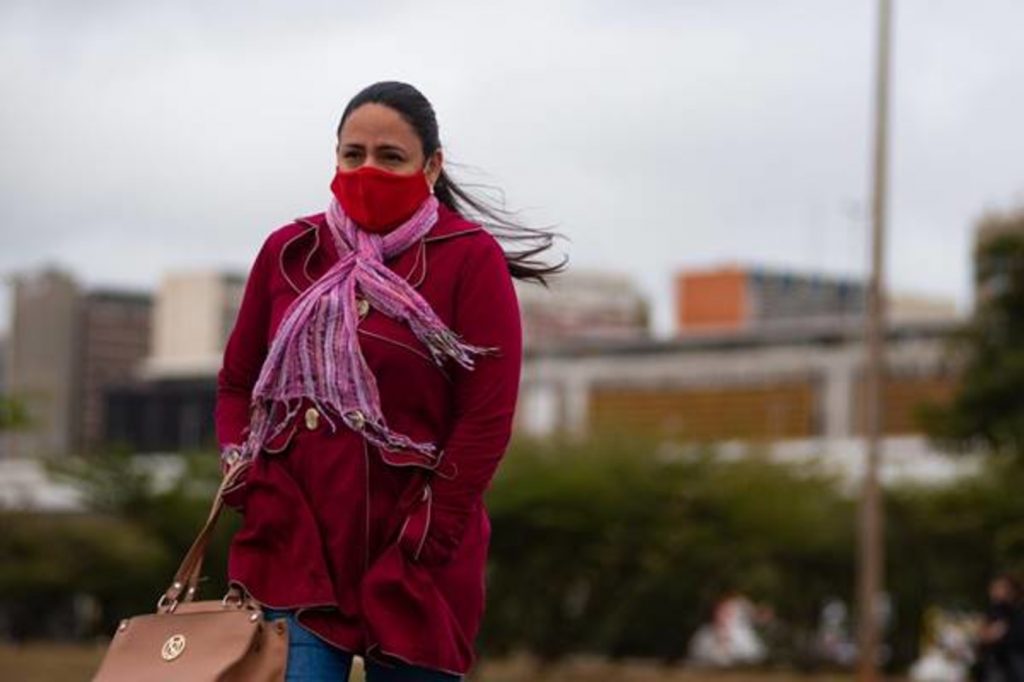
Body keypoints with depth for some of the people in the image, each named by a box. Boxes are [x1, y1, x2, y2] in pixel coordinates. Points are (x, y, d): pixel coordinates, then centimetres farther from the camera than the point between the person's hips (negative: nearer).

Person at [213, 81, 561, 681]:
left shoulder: (471, 259, -3)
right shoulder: (290, 252, 9)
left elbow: (487, 418, -7)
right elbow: (237, 384, 15)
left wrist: (423, 547, -10)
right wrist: (252, 489, -1)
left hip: (413, 566, -2)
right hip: (293, 552, 2)